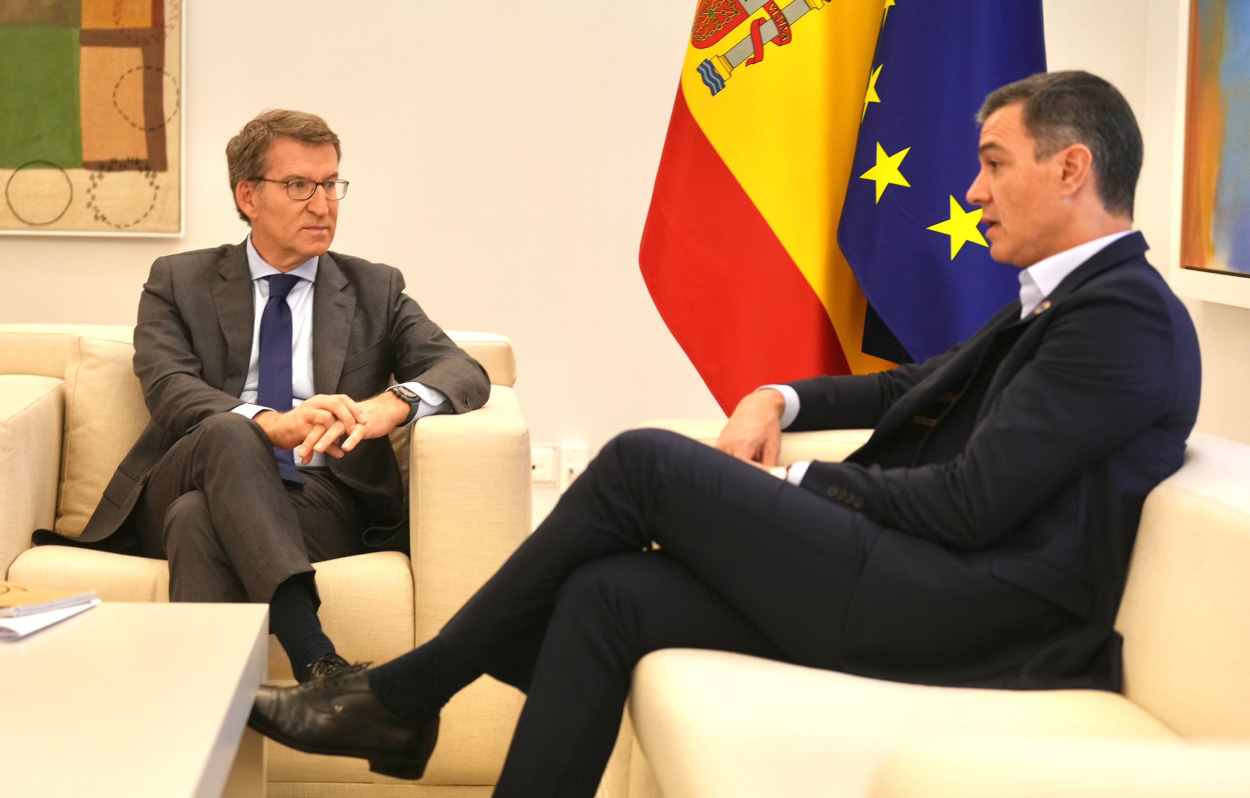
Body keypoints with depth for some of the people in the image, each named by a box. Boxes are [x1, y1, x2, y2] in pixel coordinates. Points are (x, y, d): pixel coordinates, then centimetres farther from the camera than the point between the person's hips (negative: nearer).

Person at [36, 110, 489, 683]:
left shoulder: (375, 290, 16)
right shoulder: (179, 282, 13)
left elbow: (465, 373, 2)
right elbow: (168, 389, -5)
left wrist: (391, 405, -24)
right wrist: (272, 424, -28)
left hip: (321, 503, 0)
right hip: (185, 490, 1)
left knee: (200, 518, -33)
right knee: (228, 431, -35)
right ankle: (315, 661, -49)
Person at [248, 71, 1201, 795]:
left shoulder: (1124, 313, -12)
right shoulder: (1063, 299, 20)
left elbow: (970, 502, -19)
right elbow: (917, 388, 29)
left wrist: (795, 483, -5)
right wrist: (782, 401, 10)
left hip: (970, 610, -9)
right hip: (909, 576, 9)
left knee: (645, 462, -13)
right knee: (606, 595, -6)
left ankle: (402, 694, 0)